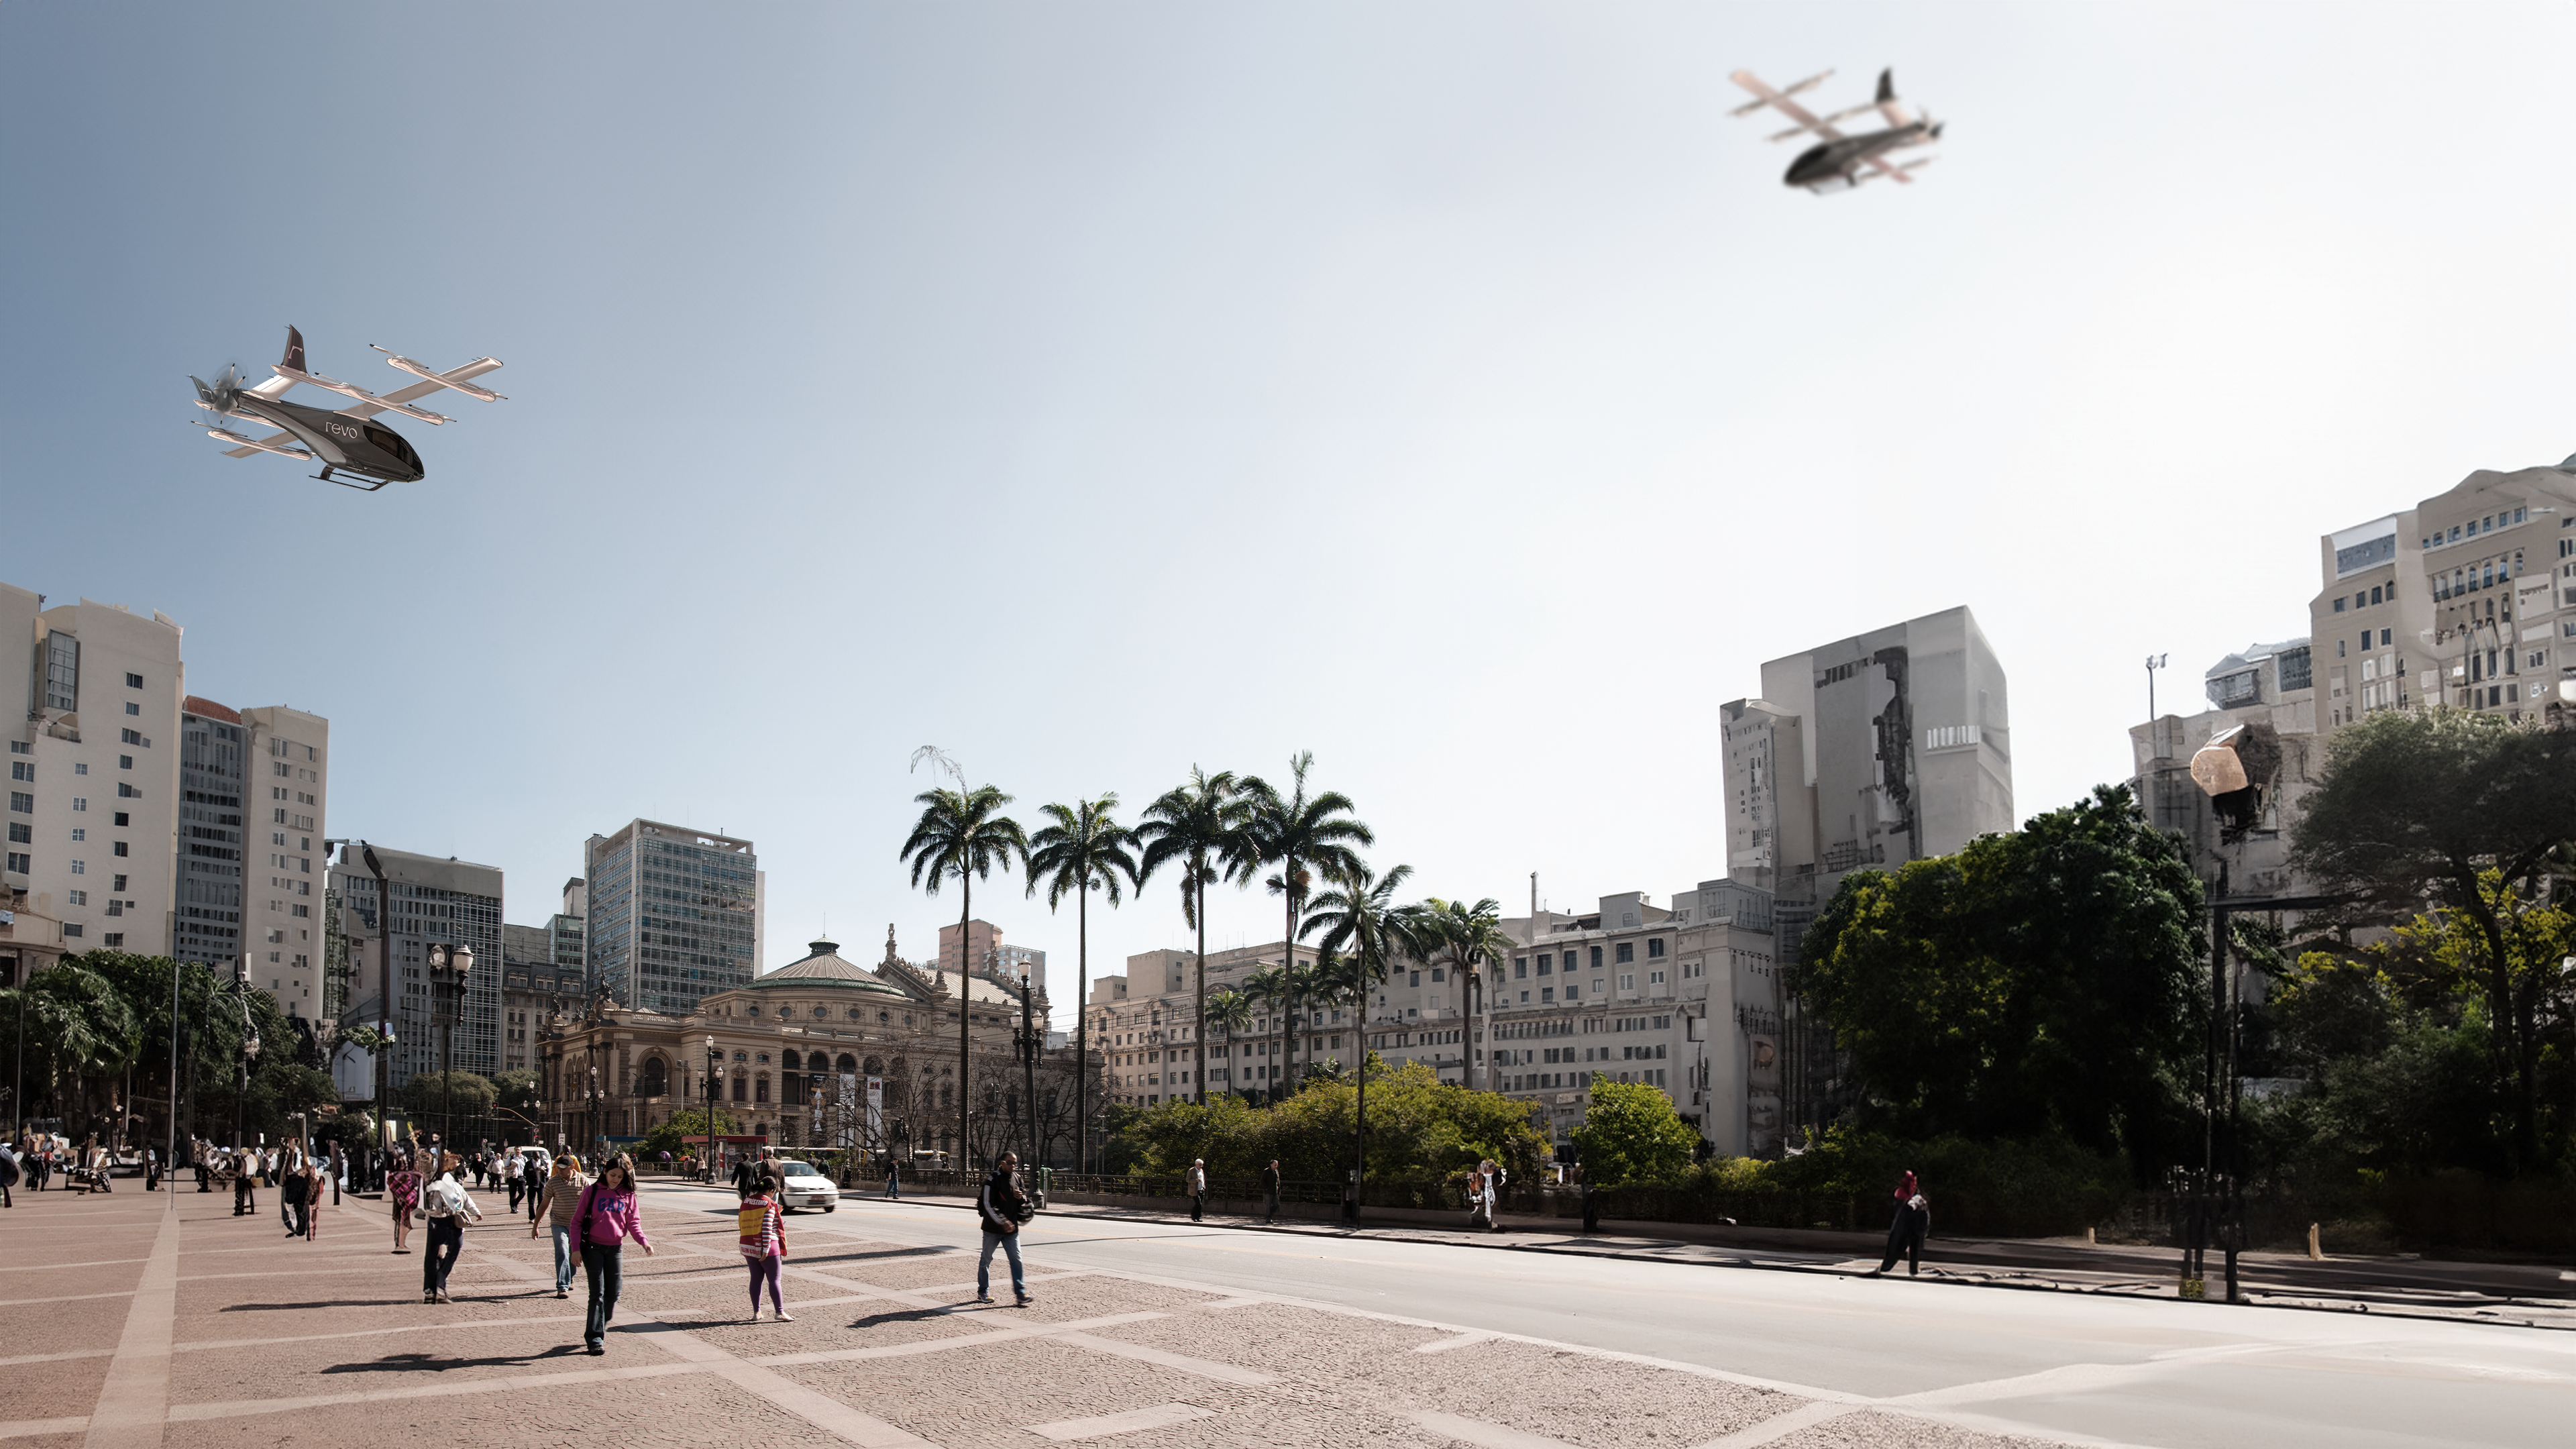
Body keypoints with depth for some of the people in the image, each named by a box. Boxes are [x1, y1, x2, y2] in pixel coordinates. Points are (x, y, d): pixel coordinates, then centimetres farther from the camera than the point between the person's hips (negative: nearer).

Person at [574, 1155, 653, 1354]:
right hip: (593, 1247, -3)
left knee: (613, 1293, 4)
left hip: (615, 1248, 3)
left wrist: (643, 1241, -10)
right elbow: (577, 1220, 1)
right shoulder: (591, 1192, 0)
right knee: (598, 1293, -9)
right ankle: (594, 1338, -7)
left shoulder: (627, 1195, 7)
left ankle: (599, 1328, 26)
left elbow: (633, 1222, 6)